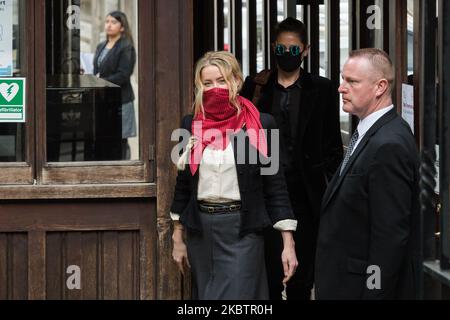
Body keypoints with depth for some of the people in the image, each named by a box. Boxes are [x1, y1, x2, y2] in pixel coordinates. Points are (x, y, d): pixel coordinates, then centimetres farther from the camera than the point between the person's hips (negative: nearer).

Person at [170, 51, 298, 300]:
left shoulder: (260, 124, -3)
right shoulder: (191, 125, 5)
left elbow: (275, 186, -2)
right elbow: (183, 183, 12)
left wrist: (288, 244, -7)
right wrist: (178, 240, 12)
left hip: (242, 229, -4)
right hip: (200, 228, 4)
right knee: (205, 295, 13)